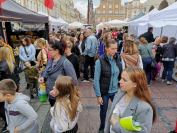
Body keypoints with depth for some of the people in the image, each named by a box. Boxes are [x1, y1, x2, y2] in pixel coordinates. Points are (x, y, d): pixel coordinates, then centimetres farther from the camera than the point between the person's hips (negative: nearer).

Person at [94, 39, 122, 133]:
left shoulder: (118, 59, -4)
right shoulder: (100, 61, -16)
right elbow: (96, 80, -13)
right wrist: (98, 95, -12)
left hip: (116, 91, 3)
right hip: (104, 92, -3)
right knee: (103, 111, 16)